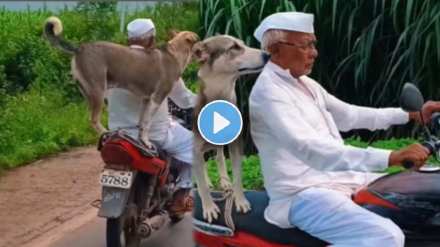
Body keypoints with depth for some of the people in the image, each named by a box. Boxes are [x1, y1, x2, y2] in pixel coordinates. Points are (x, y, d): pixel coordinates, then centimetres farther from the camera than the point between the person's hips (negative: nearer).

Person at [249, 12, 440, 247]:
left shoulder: (305, 84, 12)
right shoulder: (269, 91, -19)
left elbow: (347, 115, 25)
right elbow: (311, 150, -31)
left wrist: (411, 114, 19)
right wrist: (390, 157, -37)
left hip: (339, 179, 10)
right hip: (304, 195, -10)